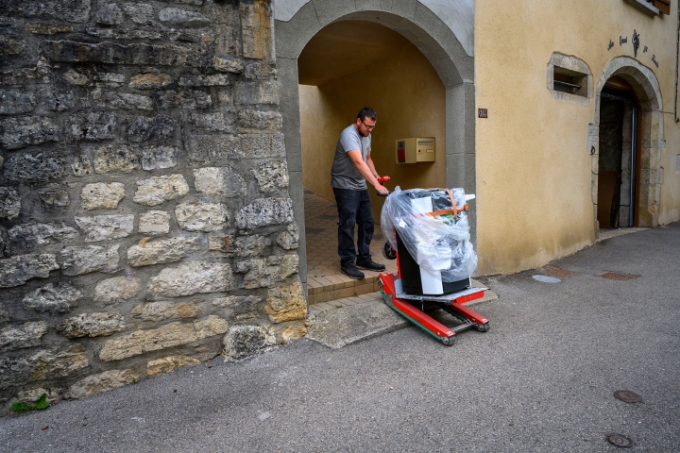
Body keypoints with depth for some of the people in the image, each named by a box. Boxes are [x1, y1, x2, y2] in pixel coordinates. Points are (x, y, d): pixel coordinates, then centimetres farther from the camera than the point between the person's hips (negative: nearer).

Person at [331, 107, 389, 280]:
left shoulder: (366, 136, 9)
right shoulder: (349, 135, -21)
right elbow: (359, 162, -32)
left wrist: (376, 175, 2)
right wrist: (377, 185, -38)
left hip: (361, 186, 9)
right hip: (345, 186, -9)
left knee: (367, 223, 9)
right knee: (347, 225, -5)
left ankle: (364, 259, 20)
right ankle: (347, 263, 5)